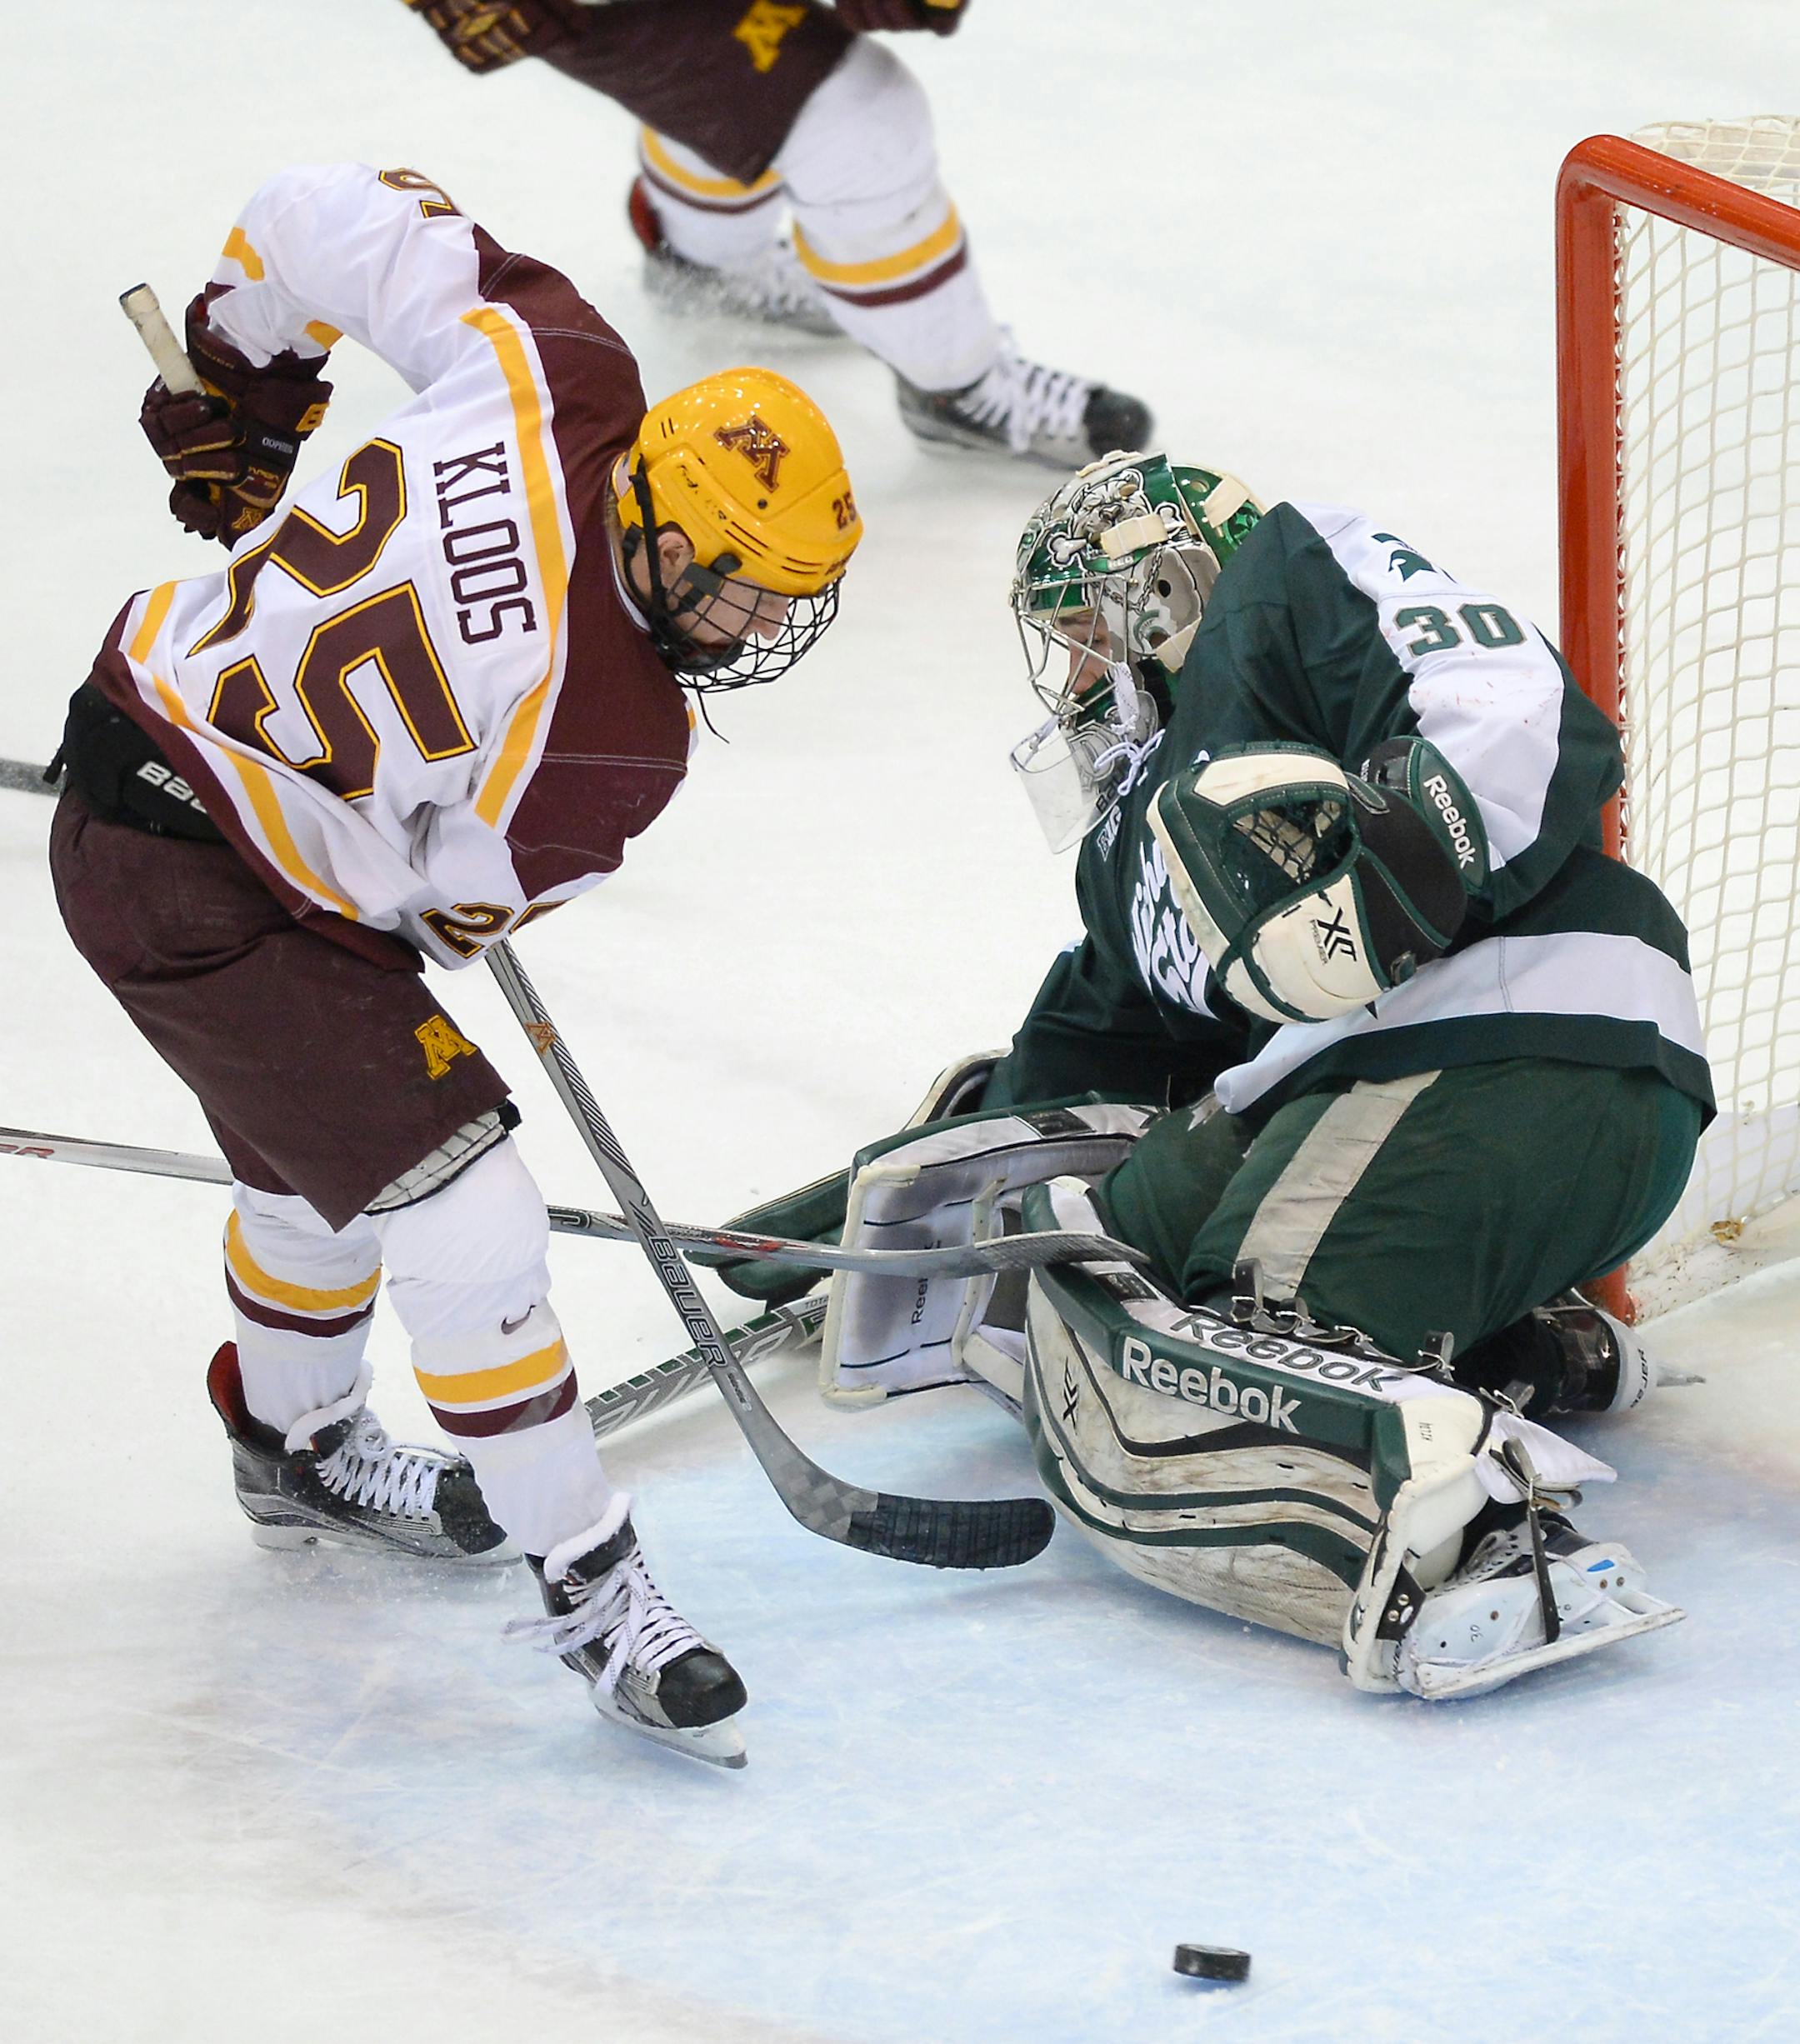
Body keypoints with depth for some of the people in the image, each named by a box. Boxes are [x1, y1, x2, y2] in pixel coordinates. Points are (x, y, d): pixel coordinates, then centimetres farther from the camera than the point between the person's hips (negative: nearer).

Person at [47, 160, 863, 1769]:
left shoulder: (556, 375, -16)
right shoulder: (606, 738, -29)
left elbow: (317, 217, -7)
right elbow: (458, 912, -11)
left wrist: (238, 400, 10)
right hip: (200, 897, -9)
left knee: (319, 1157, 30)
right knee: (462, 1222, -9)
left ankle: (301, 1449, 55)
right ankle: (589, 1586, 3)